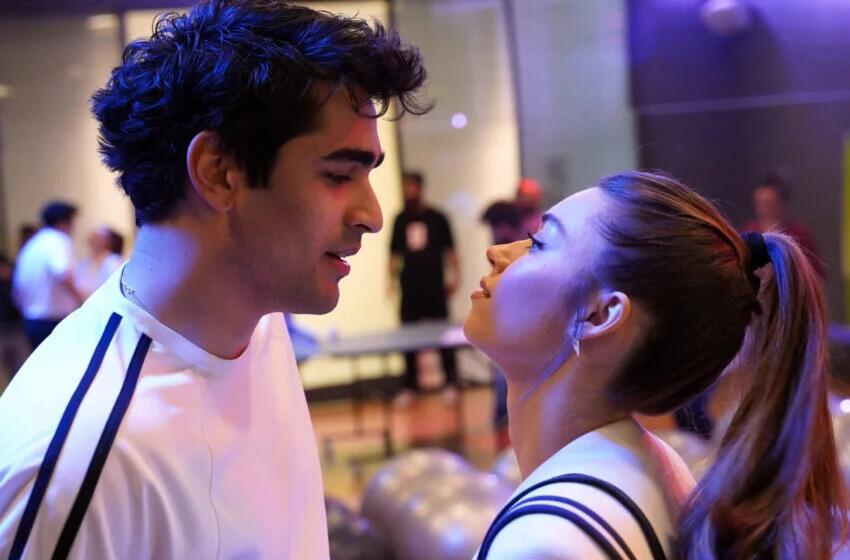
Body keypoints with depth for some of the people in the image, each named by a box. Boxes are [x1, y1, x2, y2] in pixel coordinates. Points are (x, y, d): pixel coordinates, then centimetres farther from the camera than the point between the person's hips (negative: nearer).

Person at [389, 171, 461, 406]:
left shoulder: (437, 218, 1)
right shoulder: (400, 220, 9)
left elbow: (450, 250, 2)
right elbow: (394, 253, 13)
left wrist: (454, 277, -4)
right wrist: (392, 278, 5)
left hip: (435, 287, -3)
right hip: (410, 289, 3)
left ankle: (451, 384, 9)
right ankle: (409, 386, 11)